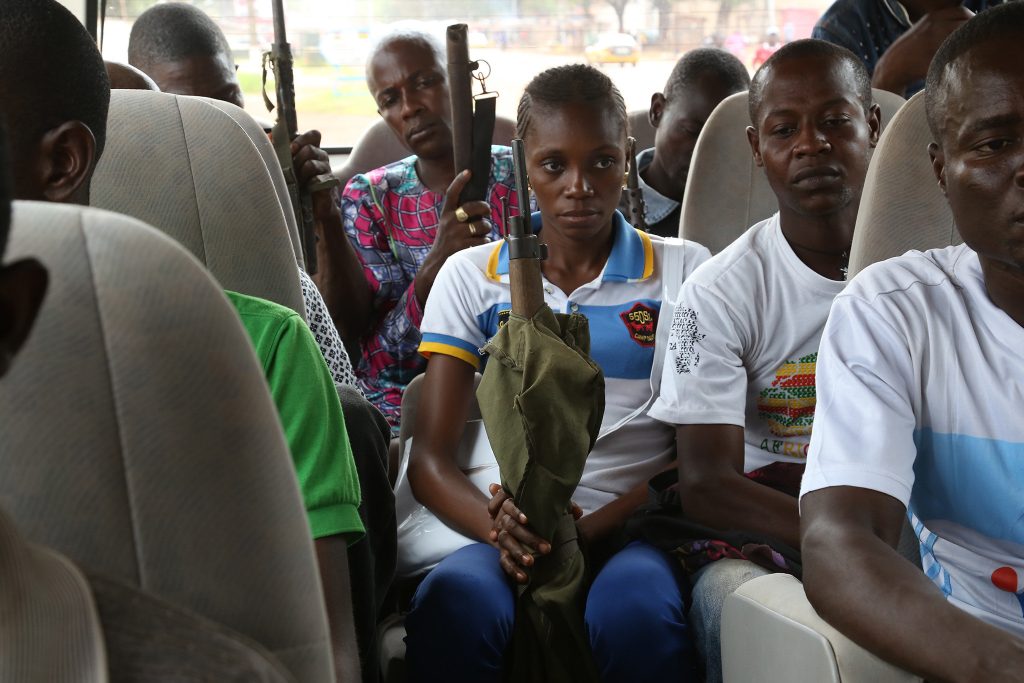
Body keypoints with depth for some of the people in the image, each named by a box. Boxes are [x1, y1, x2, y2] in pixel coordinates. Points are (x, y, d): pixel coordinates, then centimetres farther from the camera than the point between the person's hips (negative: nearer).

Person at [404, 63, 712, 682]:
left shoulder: (683, 272, 10)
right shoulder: (470, 277, 13)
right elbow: (431, 457, 6)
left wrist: (591, 529, -14)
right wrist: (501, 530, -16)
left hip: (627, 530, 0)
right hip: (506, 531, 1)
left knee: (637, 611, -36)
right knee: (453, 607, -35)